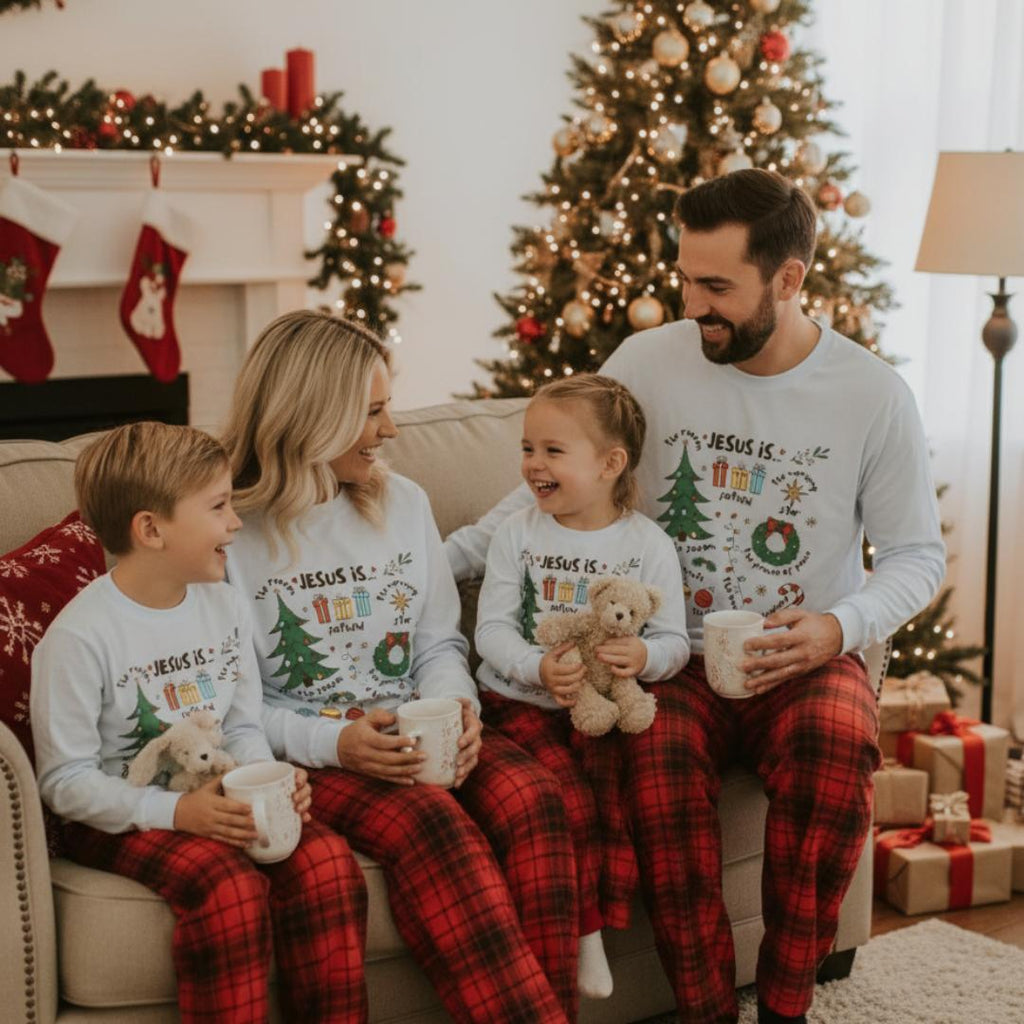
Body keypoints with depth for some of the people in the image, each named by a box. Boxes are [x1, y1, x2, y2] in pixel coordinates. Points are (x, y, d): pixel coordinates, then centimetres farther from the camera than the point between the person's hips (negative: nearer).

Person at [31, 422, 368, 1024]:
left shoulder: (225, 607, 4)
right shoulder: (80, 636, -15)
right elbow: (66, 779, -14)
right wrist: (175, 811, -25)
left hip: (219, 801, 6)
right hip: (119, 817, -5)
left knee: (327, 860, -20)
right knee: (230, 887, -32)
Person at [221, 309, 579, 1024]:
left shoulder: (403, 503, 12)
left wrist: (454, 708, -6)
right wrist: (333, 743, -19)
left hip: (417, 739, 5)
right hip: (304, 754, -5)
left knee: (530, 797, -26)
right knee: (430, 825, -33)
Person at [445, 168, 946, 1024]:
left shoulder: (874, 393, -3)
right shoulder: (648, 362, -1)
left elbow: (917, 553, 5)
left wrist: (842, 626, -14)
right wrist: (445, 558, -2)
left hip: (805, 662, 0)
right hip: (672, 660, 0)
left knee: (839, 741, -34)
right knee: (660, 754, -33)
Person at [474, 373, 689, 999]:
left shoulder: (648, 543, 0)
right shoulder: (518, 533, 3)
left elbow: (674, 641, 0)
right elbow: (492, 628, -2)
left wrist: (644, 656, -23)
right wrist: (537, 668, -21)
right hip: (524, 702, 0)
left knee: (620, 796, -24)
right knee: (568, 800, -24)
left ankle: (601, 921, -6)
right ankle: (582, 931, -8)